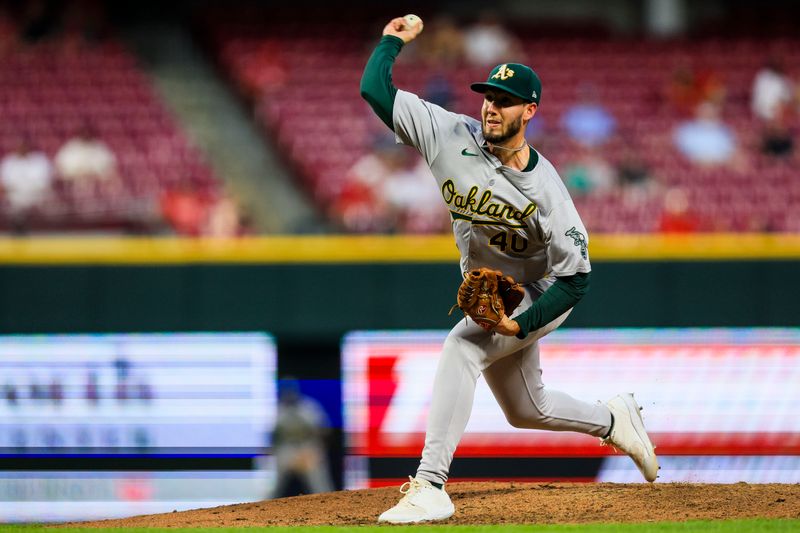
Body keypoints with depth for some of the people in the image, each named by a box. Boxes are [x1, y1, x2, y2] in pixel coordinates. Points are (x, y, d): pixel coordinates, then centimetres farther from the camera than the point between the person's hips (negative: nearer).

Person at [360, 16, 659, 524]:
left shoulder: (545, 192, -27)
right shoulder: (455, 137, -16)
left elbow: (576, 277, -22)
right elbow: (376, 91, -14)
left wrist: (520, 324, -30)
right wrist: (392, 41, -15)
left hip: (538, 295, -7)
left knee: (460, 349, -31)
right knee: (526, 411, 19)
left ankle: (430, 487, -35)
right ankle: (614, 419, 49)